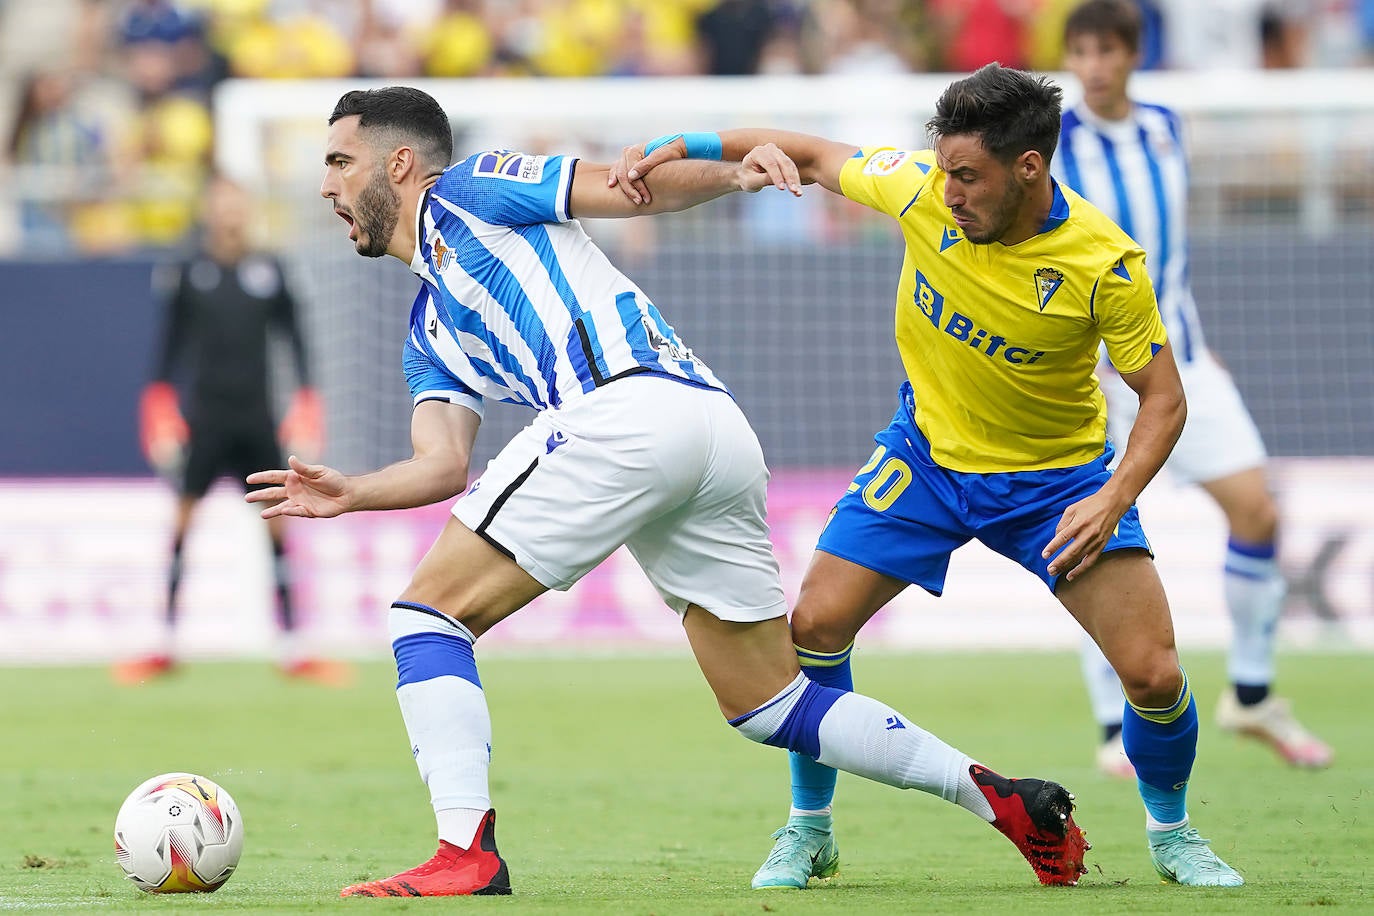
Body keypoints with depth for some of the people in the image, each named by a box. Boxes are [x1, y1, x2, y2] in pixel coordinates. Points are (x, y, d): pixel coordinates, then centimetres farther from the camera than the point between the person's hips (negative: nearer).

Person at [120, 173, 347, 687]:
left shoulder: (268, 272, 5)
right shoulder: (190, 274, 2)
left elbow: (292, 334, 10)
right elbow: (172, 340, 6)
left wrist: (305, 396, 4)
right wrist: (161, 395, -1)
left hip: (256, 418, 2)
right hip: (204, 415, -2)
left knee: (276, 523, 0)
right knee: (183, 519, -6)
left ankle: (292, 649, 4)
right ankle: (165, 647, 0)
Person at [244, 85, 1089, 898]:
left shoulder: (463, 193, 13)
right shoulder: (431, 335, 33)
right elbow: (446, 464, 19)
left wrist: (733, 172, -13)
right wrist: (350, 494, 4)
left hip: (627, 408, -9)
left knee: (430, 612, -5)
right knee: (773, 704, 13)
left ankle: (467, 852, -17)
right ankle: (1006, 800, 10)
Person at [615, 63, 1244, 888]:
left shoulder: (1104, 262, -26)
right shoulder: (923, 188, -20)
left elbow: (1164, 396, -16)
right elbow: (811, 155, -3)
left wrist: (1114, 500, -29)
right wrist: (675, 149, -11)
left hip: (1058, 476, -2)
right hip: (929, 451, 3)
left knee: (1153, 673, -13)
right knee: (814, 625, -8)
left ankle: (1172, 833, 17)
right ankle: (809, 828, 14)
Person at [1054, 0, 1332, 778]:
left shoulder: (1165, 130, 8)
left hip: (1179, 359, 5)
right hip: (1094, 373, -5)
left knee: (1256, 509, -4)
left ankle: (1252, 696, 13)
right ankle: (1120, 732, 5)